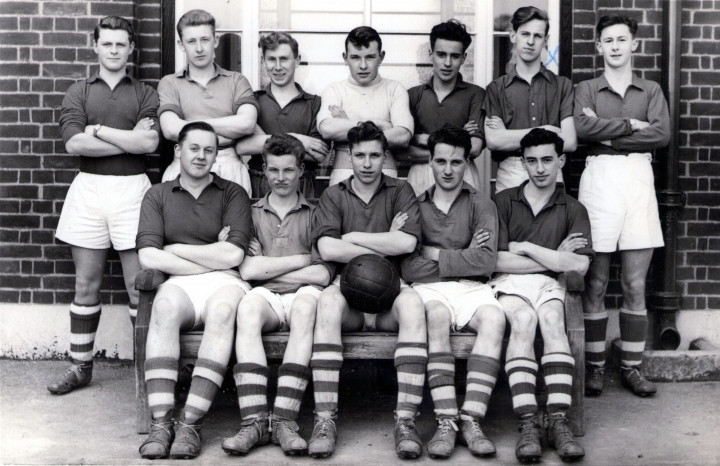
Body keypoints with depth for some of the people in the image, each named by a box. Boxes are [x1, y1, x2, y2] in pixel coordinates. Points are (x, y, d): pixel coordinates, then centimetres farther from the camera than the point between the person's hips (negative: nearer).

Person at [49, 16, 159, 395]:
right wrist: (130, 139, -7)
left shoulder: (145, 94, 8)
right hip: (88, 189, 2)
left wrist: (97, 129, -6)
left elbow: (150, 143, -9)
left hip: (132, 189, -1)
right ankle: (80, 367, 15)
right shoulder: (78, 93, 11)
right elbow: (73, 143, -5)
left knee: (139, 285, -2)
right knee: (86, 285, 6)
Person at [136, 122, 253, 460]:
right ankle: (161, 421, -38)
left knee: (222, 308, -36)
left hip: (224, 283, -1)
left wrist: (176, 249, 2)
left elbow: (232, 255, -2)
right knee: (165, 304, -34)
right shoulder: (158, 195, 17)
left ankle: (191, 422, -37)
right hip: (180, 284, 1)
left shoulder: (232, 194, 13)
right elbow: (148, 257, 1)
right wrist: (212, 259, -2)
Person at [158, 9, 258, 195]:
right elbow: (171, 130, -6)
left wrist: (198, 123, -4)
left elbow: (247, 123, -4)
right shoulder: (169, 83, 12)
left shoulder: (236, 81, 14)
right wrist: (228, 132, -4)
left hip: (230, 167, 1)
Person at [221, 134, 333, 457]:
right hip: (266, 297, 1)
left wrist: (266, 267, 2)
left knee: (306, 303, -36)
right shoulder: (251, 213, 21)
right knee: (248, 305, -34)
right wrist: (302, 259, 4)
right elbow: (247, 270, 3)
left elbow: (322, 275, 2)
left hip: (302, 296, -1)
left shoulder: (315, 214, 18)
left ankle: (284, 419, -40)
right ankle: (254, 421, -40)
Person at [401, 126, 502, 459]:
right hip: (428, 289, -1)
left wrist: (433, 254, -1)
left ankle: (471, 419, -33)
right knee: (437, 314, -35)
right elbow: (407, 268, -1)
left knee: (494, 318, -31)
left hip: (472, 289, 1)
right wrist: (461, 257, -2)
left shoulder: (481, 206, 15)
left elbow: (485, 262, -3)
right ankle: (446, 421, -35)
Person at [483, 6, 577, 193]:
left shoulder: (562, 86, 8)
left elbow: (569, 142, -3)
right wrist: (545, 131, -5)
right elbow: (493, 140, -5)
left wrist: (510, 136, -3)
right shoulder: (496, 88, 8)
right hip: (510, 173, 0)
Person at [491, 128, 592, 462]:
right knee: (523, 319, -34)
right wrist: (555, 257, 0)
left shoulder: (573, 210, 14)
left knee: (551, 318, -33)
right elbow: (497, 260, -2)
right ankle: (527, 423, -41)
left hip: (549, 284, 1)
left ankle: (558, 422, -39)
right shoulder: (503, 201, 10)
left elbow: (579, 266, -3)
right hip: (508, 284, -1)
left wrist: (526, 248, -2)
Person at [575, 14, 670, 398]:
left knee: (636, 285, 3)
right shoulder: (586, 89, 11)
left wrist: (608, 133, -6)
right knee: (595, 283, -1)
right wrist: (631, 125, -6)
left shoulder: (650, 91, 15)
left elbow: (662, 134, -3)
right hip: (599, 177, -2)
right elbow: (583, 128, -9)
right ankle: (594, 366, 6)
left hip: (639, 178, 2)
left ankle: (632, 367, 11)